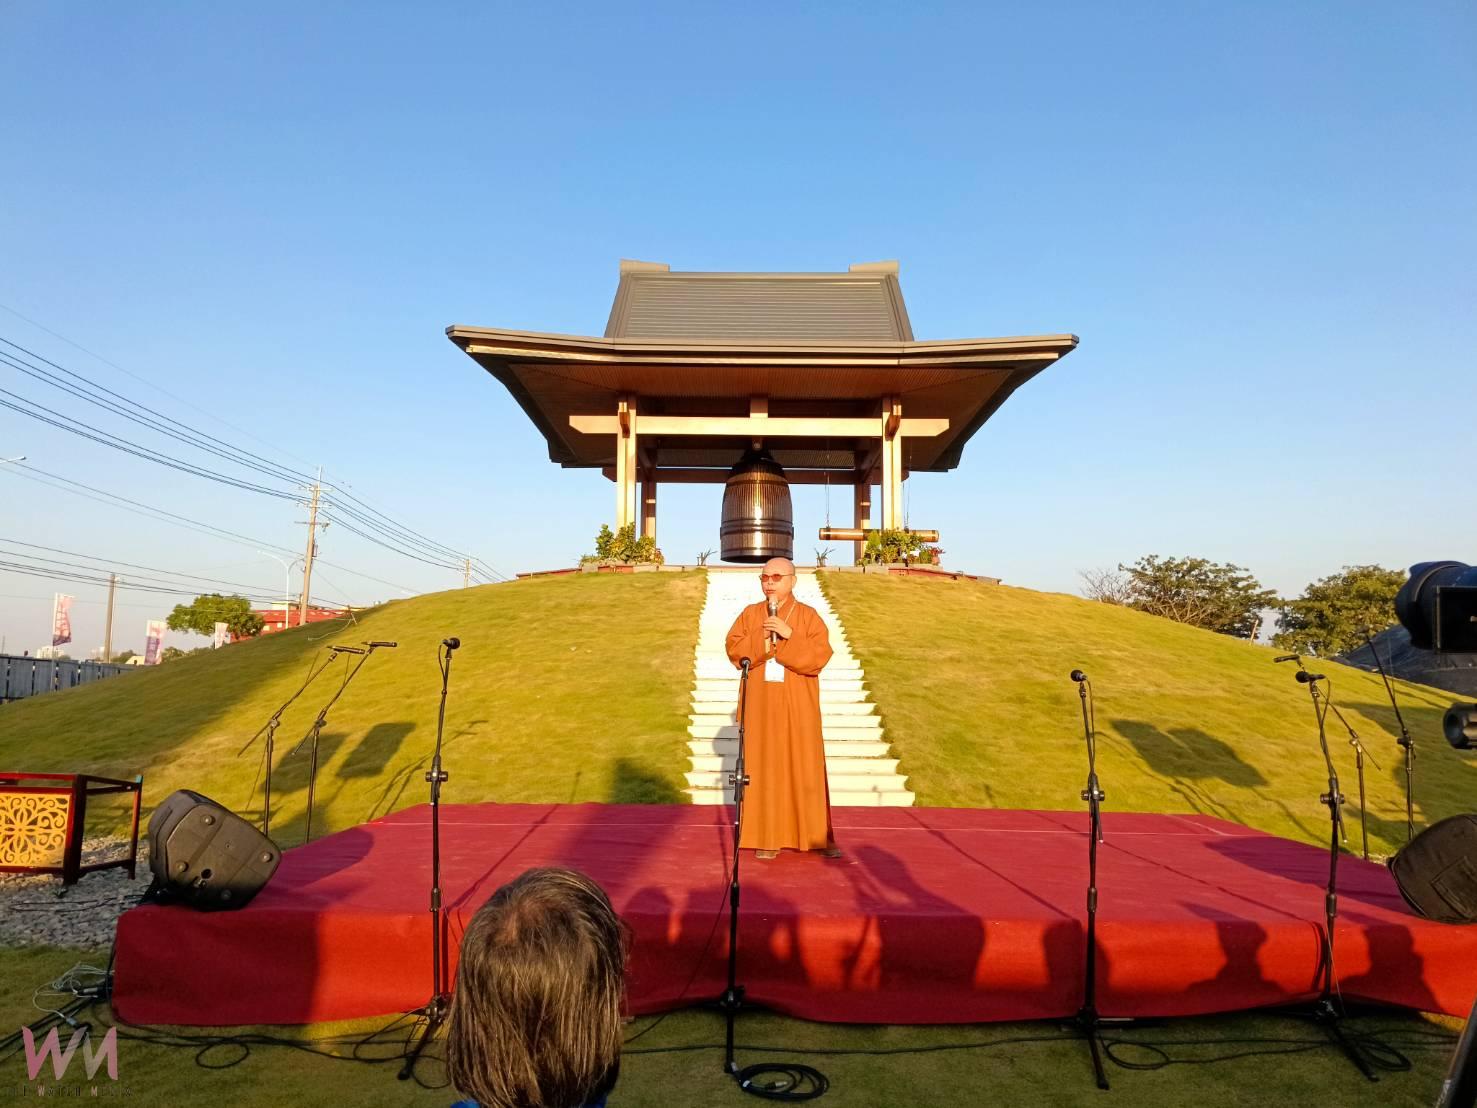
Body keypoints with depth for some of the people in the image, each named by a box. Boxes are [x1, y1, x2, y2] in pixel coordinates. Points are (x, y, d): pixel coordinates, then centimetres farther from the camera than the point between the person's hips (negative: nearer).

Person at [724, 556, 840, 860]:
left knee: (806, 769, 1)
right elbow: (734, 651, -2)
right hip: (761, 707, 2)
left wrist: (789, 635, -19)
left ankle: (818, 835, 11)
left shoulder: (809, 616, 1)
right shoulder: (750, 614, 7)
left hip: (798, 708, -1)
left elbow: (818, 657, -10)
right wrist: (761, 636, -16)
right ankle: (769, 837, 9)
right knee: (765, 770, 2)